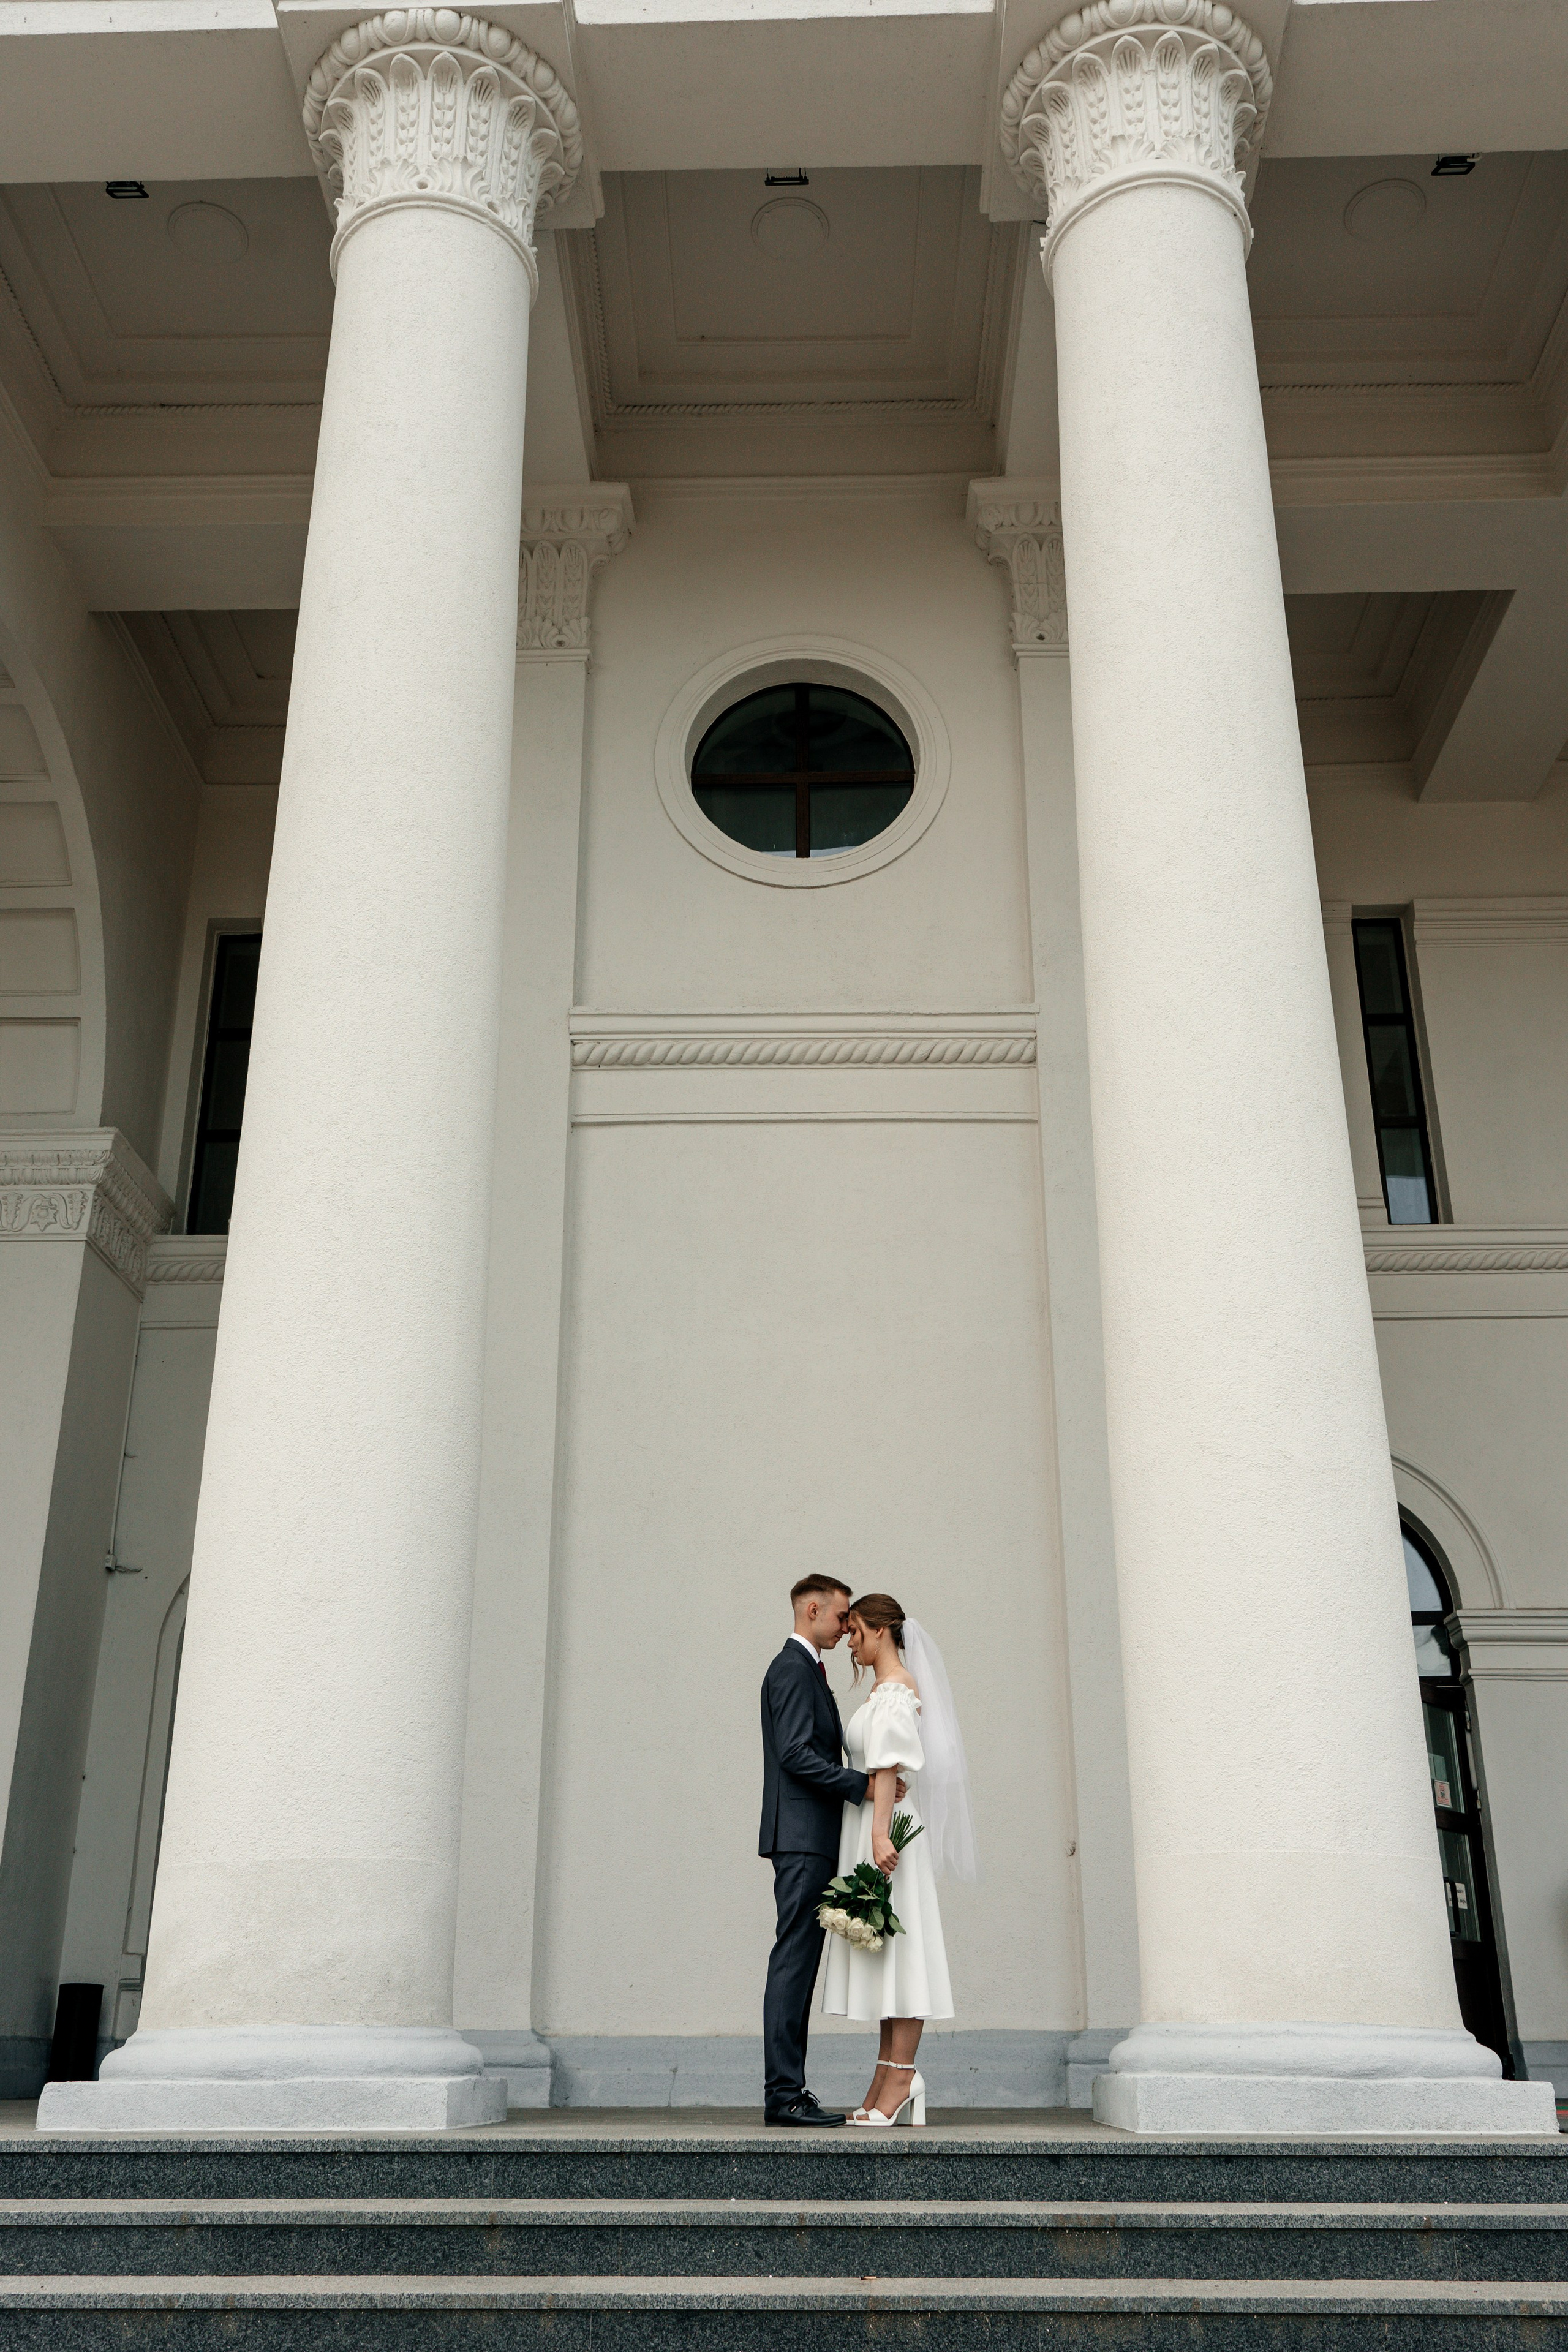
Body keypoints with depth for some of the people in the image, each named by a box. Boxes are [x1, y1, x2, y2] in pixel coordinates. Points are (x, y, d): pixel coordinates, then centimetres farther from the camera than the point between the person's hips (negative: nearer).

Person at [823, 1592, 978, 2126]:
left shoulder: (895, 1689, -10)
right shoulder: (887, 1688, 19)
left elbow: (889, 1766, -19)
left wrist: (881, 1832, -25)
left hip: (884, 1825, -10)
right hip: (868, 1825, 10)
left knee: (897, 1945, -8)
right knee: (884, 1950, 8)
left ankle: (900, 2077, -6)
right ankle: (891, 2077, 11)